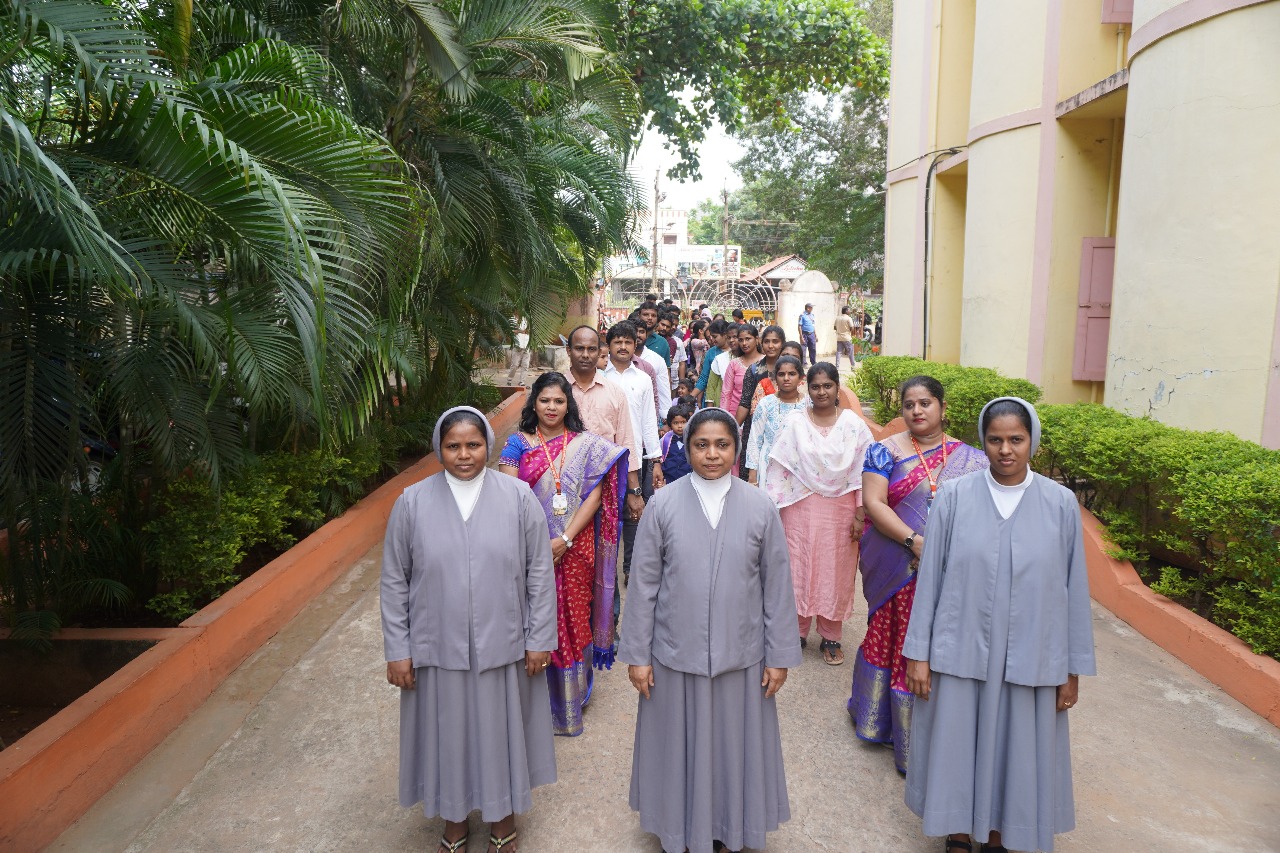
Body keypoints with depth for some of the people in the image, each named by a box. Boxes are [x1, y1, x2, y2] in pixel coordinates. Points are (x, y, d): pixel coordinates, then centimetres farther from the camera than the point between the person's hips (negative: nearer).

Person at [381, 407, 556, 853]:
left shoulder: (518, 497, -8)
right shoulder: (412, 502, -7)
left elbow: (539, 573, -4)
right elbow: (394, 581, -2)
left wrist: (539, 639, -3)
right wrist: (397, 650, -1)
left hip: (502, 646, 0)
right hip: (438, 647, 1)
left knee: (500, 729, 16)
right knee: (447, 732, 16)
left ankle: (503, 815, 42)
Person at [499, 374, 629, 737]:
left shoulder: (586, 445, 2)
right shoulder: (518, 443, 2)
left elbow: (595, 496, -5)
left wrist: (565, 539, -15)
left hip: (575, 549, 0)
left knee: (574, 619, 7)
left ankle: (573, 696, 25)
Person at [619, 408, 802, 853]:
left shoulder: (760, 508, -6)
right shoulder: (663, 505, -8)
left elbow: (777, 586, -1)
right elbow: (643, 584, -4)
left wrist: (780, 655, 1)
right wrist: (636, 654, -3)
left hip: (741, 656, 1)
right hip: (675, 654, 0)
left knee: (734, 744, 16)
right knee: (680, 746, 15)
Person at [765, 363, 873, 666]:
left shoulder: (854, 425, -2)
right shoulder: (795, 424, -1)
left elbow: (864, 471, -2)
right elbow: (779, 470, 0)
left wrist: (860, 515, -5)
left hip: (841, 509, 0)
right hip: (802, 508, 0)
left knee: (836, 572, 8)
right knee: (800, 570, 5)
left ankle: (831, 637, 22)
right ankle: (797, 631, 21)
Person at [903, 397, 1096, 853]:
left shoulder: (1061, 503, -5)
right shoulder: (953, 496, -7)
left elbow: (1074, 588, 1)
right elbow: (929, 576, -3)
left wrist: (1074, 668, 4)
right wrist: (917, 653, -2)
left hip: (1029, 659, 1)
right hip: (960, 653, -1)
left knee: (1015, 750, 15)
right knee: (956, 747, 12)